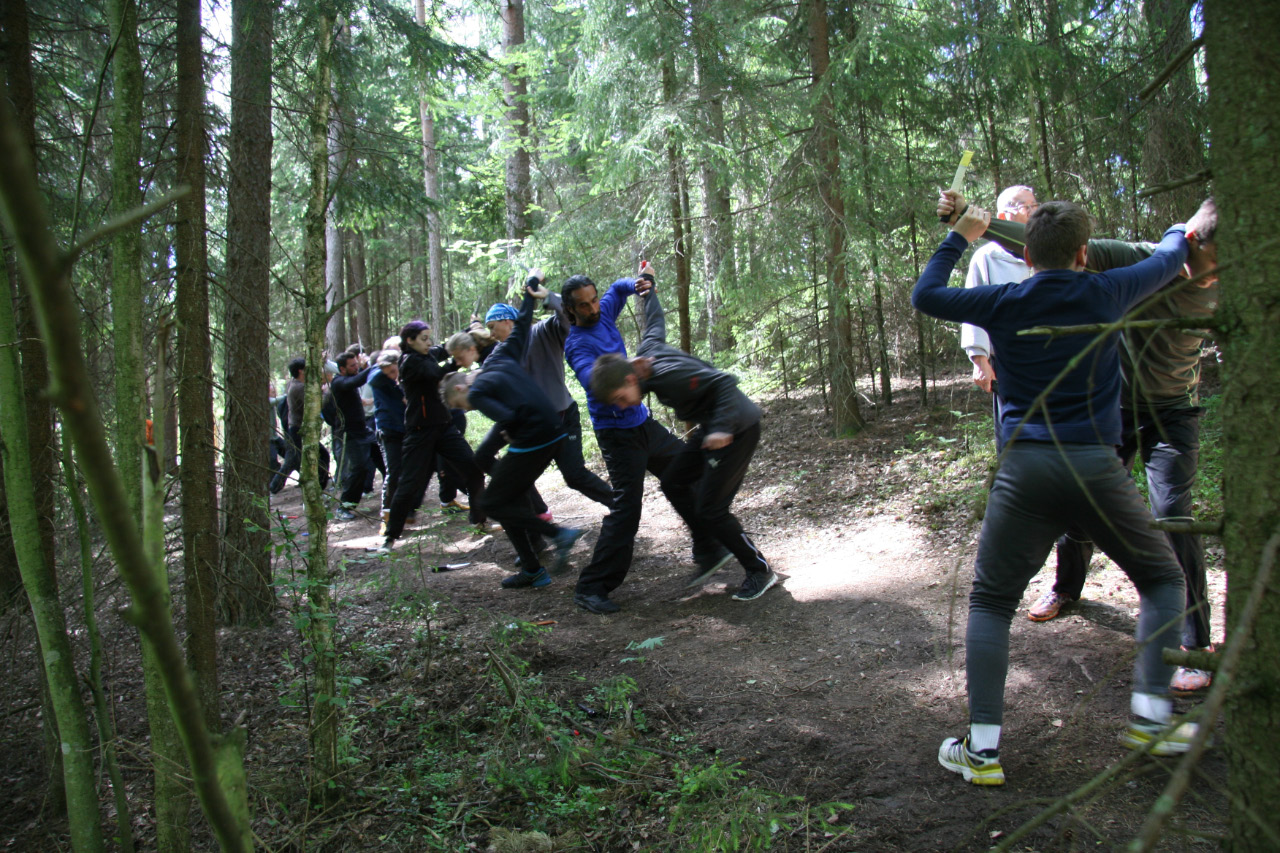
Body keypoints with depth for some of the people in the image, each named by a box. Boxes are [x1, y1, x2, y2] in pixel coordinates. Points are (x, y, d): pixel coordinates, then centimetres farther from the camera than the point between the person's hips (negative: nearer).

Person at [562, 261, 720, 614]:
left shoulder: (604, 314, 5)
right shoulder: (577, 344, -16)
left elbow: (618, 287, 27)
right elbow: (595, 381, -35)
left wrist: (640, 283, 6)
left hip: (643, 422, 9)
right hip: (618, 433, -9)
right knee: (626, 507, -15)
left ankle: (707, 548, 33)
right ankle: (591, 588, -8)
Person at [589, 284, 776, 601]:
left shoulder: (668, 375, -29)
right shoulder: (647, 351, -4)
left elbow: (724, 382, -29)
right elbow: (656, 321, 16)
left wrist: (722, 428, -36)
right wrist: (646, 289, 32)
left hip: (737, 428, -10)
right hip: (711, 426, 10)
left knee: (711, 509, -7)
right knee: (674, 482, 12)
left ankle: (760, 571, 11)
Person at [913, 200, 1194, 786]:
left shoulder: (1003, 303, 3)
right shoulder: (1105, 294, 5)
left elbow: (925, 295, 16)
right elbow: (1166, 261, 26)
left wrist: (958, 238, 28)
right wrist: (1181, 230, 49)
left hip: (1025, 468, 0)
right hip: (1097, 466, 1)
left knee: (990, 602, 8)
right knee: (1162, 579, 23)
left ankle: (982, 749, 5)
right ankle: (1151, 715, 18)